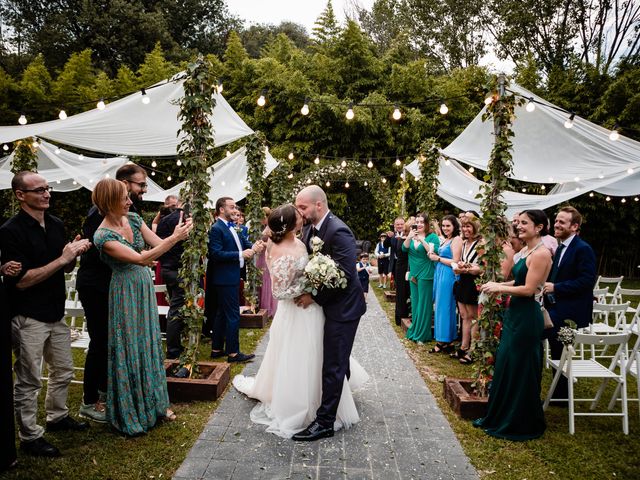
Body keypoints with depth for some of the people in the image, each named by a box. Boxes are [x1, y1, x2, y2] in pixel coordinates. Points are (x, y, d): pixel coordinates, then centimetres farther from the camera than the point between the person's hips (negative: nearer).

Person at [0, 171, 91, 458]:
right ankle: (30, 437, 21)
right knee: (29, 381, 5)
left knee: (63, 371, 19)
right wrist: (62, 259, -23)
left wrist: (75, 253, -8)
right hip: (28, 318, -7)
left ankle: (57, 417, 39)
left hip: (56, 313, 7)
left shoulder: (57, 225, 5)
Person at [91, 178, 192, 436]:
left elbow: (158, 243, -1)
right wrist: (175, 238, -28)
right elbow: (140, 258, -27)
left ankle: (154, 402, 32)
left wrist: (177, 233, -19)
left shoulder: (133, 218, -1)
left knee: (150, 344, 15)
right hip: (126, 293, -6)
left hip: (145, 287, 7)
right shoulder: (103, 236, -21)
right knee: (130, 349, 5)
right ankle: (131, 412, 25)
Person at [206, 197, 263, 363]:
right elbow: (216, 254, -22)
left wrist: (253, 247, -9)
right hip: (225, 279, -10)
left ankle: (217, 349, 25)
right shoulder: (216, 229, -15)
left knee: (221, 315, 15)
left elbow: (241, 242, 12)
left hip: (231, 277, 10)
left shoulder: (231, 227, 13)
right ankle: (233, 352, 4)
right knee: (233, 316, -4)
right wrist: (241, 254, -23)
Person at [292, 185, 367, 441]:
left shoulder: (338, 232, -24)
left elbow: (345, 275, -26)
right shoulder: (310, 228, 3)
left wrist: (314, 296, -20)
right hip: (328, 303, 8)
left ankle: (324, 422, 8)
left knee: (333, 365, -1)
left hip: (342, 306, -8)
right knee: (336, 359, 24)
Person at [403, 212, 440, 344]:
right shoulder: (412, 236, 11)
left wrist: (422, 240, -24)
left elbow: (434, 252, -18)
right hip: (413, 274, 6)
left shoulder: (432, 236, -6)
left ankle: (422, 334, 8)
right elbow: (404, 248, -3)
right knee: (415, 303, 13)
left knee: (424, 304, 0)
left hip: (426, 274, -6)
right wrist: (409, 237, -19)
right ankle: (415, 331, 23)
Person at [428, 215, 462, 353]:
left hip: (448, 276, -9)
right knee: (440, 306, 11)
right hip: (439, 274, 9)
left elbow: (455, 262, -16)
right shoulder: (445, 240, 17)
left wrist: (437, 258, -9)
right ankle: (443, 340, 20)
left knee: (444, 307, -3)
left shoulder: (456, 239, -10)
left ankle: (444, 341, 7)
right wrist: (433, 256, 5)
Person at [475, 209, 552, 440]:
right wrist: (499, 285, 4)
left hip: (526, 317, -10)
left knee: (520, 370, 4)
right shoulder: (528, 251, 12)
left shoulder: (541, 253, -17)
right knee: (505, 366, 16)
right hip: (515, 313, 10)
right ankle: (500, 416, 31)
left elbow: (528, 289, -20)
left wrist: (499, 288, -11)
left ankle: (520, 424, 22)